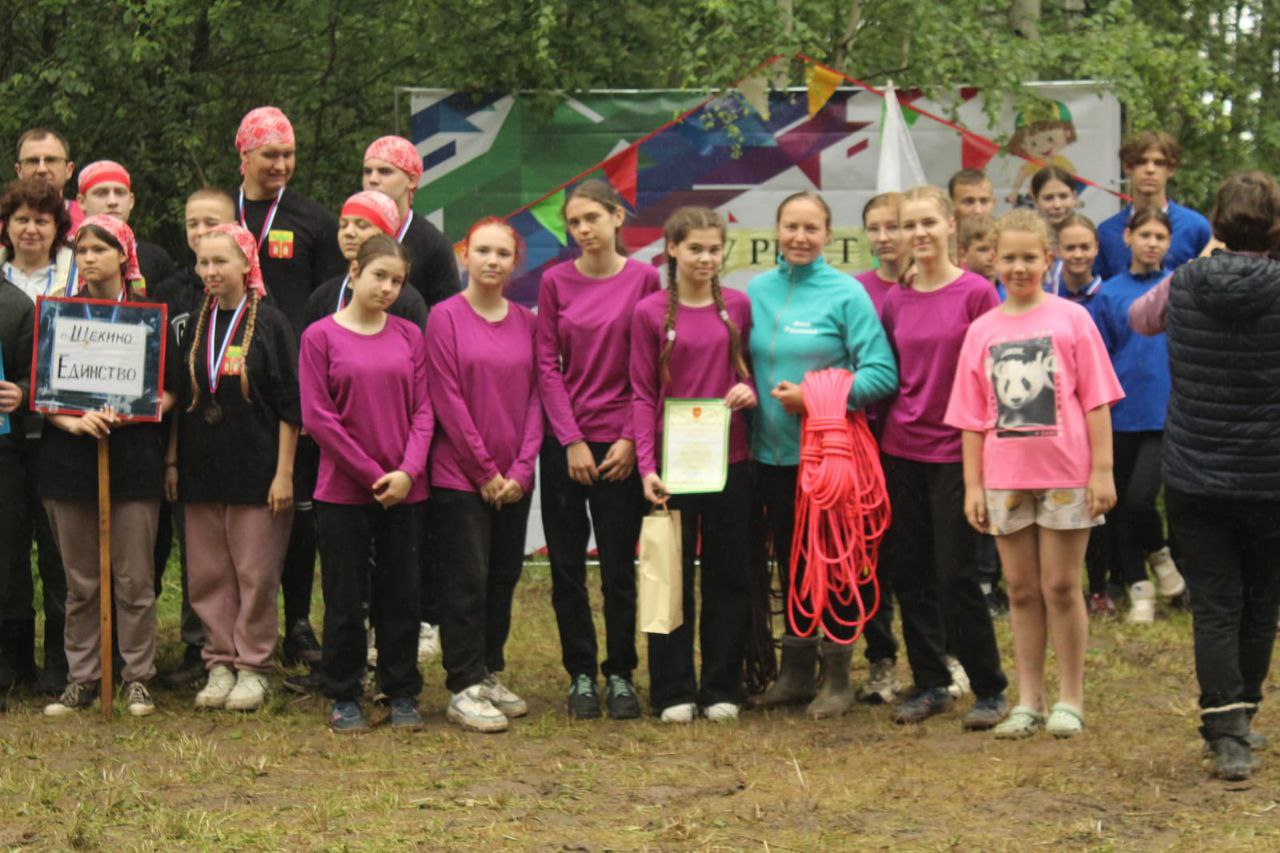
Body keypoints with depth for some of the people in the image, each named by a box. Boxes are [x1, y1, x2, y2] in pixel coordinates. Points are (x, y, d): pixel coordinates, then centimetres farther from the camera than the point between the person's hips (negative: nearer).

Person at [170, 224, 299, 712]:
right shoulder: (193, 326, 9)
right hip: (200, 469, 5)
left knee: (256, 574, 0)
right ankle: (220, 662, 16)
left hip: (255, 467, -5)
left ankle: (253, 666, 9)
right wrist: (172, 461, 8)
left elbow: (289, 406, -6)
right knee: (208, 574, 7)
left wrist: (284, 471, -10)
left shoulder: (269, 324, -5)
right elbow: (177, 400, 14)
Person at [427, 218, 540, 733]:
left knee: (503, 578, 10)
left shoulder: (526, 323, 8)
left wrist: (521, 469, -5)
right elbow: (447, 400, -9)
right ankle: (464, 689, 0)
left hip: (513, 481, 5)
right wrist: (485, 470, -11)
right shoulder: (446, 317, -6)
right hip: (459, 475, -5)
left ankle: (490, 675, 21)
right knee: (467, 581, -4)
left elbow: (535, 398, 6)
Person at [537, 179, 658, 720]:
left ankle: (620, 675, 14)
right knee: (567, 566, 5)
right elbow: (547, 365, 1)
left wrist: (630, 439, -7)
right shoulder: (556, 282, 2)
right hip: (564, 442, 2)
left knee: (619, 565, 2)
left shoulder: (645, 280, -2)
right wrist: (572, 441, -6)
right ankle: (580, 675, 14)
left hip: (620, 445, -1)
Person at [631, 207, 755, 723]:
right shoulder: (651, 313, -1)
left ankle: (722, 689, 15)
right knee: (672, 577, 3)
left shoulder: (738, 307, 5)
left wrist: (749, 392, -9)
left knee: (728, 575, 7)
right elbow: (643, 395, -1)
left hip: (729, 461, 2)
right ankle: (673, 692, 10)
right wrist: (647, 464, -9)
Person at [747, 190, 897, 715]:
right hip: (772, 453, 4)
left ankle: (837, 678, 13)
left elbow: (882, 373, -11)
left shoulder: (845, 294, -7)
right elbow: (742, 361, 16)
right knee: (790, 561, 13)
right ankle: (795, 674, 24)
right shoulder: (756, 292, 7)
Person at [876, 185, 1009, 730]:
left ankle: (989, 690, 8)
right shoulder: (894, 302, 7)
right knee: (907, 573, 7)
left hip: (954, 453, -5)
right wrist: (882, 433, 6)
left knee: (955, 576, -4)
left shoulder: (976, 293, -7)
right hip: (900, 451, 5)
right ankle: (930, 684, 19)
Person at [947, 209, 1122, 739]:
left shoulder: (1071, 319, -1)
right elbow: (973, 416, 7)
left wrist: (1102, 470, -8)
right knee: (1021, 590, 8)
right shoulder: (982, 330, 6)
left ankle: (1070, 701, 13)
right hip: (1004, 477, 3)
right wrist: (972, 485, 3)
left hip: (1065, 475, -3)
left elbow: (1096, 399, -3)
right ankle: (1029, 703, 17)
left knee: (1061, 587, 2)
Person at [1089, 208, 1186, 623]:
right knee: (1121, 505, 7)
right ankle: (1138, 587, 22)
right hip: (1121, 413, 2)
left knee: (1139, 497, -15)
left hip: (1167, 412, -2)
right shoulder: (1109, 294, 3)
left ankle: (1159, 553, 16)